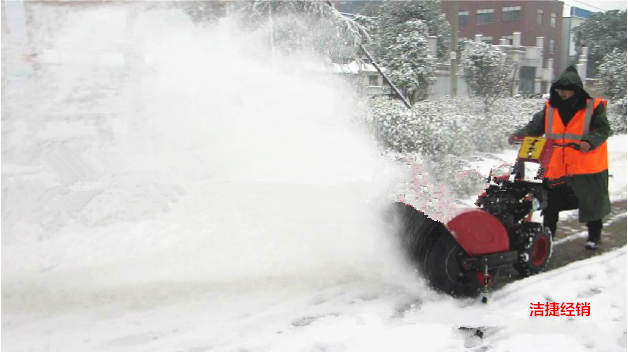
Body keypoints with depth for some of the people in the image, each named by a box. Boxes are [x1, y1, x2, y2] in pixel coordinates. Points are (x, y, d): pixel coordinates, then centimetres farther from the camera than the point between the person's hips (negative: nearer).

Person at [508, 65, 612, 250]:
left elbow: (603, 130, -9)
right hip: (557, 167, 3)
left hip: (587, 167, -2)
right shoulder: (550, 108, 5)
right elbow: (535, 126, 4)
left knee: (592, 202, 14)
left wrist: (589, 142, -28)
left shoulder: (593, 107, -6)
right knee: (551, 204, 6)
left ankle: (595, 234, 35)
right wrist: (519, 135, -13)